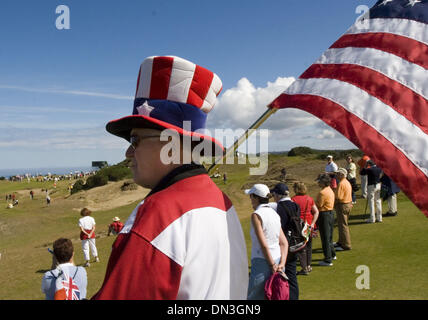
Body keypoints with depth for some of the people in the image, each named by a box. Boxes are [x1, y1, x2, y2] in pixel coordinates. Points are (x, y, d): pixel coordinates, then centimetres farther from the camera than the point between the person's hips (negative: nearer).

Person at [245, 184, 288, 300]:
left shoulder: (256, 215, -12)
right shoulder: (274, 214, 11)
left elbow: (263, 244, -17)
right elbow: (284, 243, 7)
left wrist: (272, 265, -10)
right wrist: (282, 264, 0)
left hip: (262, 263, -8)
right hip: (277, 261, 8)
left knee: (253, 296, 2)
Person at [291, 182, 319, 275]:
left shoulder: (294, 199, -11)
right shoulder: (309, 198, 4)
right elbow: (316, 212, 2)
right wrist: (312, 224, -1)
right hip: (309, 226, 5)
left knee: (301, 248, 3)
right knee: (308, 246, 19)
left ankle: (304, 268, 2)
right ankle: (309, 266, 28)